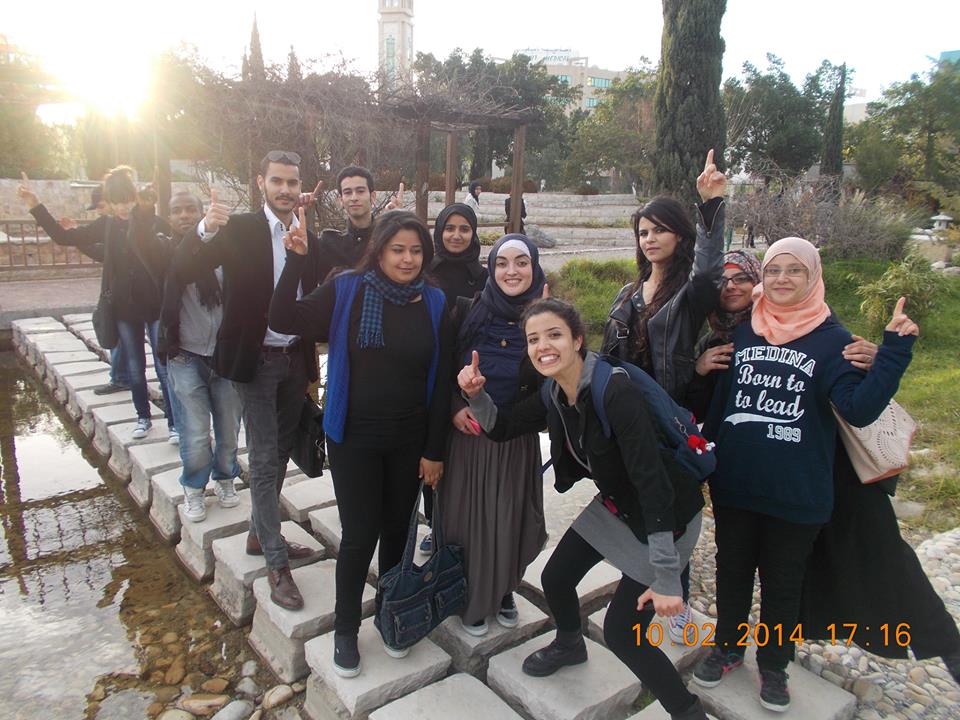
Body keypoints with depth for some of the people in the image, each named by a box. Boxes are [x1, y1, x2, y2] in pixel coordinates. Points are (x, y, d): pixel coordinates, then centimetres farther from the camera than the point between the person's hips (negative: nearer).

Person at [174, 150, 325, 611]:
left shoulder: (309, 239, 6)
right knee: (264, 460, -1)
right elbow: (183, 271, -18)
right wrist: (204, 232, -34)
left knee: (280, 454, 14)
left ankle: (260, 535, 33)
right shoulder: (238, 229, -8)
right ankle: (276, 565, 7)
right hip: (255, 360, -5)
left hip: (294, 360, 5)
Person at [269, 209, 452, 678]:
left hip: (410, 441, 2)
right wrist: (295, 259, -25)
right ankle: (345, 631, 27)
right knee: (359, 535, 4)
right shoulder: (346, 291, -8)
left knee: (396, 530, 16)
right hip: (353, 438, -2)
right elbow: (283, 320, -16)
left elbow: (441, 381, -1)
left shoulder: (434, 303, -3)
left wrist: (435, 450, -1)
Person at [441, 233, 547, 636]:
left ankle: (503, 592, 36)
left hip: (517, 438, 0)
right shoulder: (472, 313, -5)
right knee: (468, 516, 7)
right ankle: (472, 600, 29)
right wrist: (455, 406, -11)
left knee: (510, 519, 11)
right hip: (468, 433, 0)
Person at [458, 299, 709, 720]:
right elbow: (501, 428, 5)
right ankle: (569, 645, 48)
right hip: (615, 507, 8)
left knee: (621, 632, -7)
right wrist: (475, 394, -16)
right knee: (555, 578, 15)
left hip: (666, 516, -8)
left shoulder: (617, 392, -32)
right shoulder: (554, 396, -6)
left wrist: (667, 578, -31)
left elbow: (653, 481, -33)